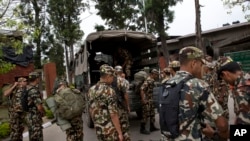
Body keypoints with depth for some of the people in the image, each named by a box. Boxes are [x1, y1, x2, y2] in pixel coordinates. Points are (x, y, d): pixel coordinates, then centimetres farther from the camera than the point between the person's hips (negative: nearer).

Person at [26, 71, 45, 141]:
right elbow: (39, 107, -25)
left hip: (30, 115, 9)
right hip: (35, 117, -9)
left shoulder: (27, 88, 5)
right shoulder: (34, 90, -24)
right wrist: (43, 112, -5)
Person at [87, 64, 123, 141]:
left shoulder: (91, 90, 2)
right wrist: (120, 133, -15)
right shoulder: (109, 91, -21)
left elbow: (91, 110, 11)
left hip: (98, 129, 7)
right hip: (110, 130, -7)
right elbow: (113, 115, -22)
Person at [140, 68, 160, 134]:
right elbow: (142, 89, -25)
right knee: (146, 115, -2)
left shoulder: (152, 80, 11)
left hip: (150, 100, 10)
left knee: (152, 113, 16)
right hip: (147, 101, -10)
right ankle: (142, 129, 9)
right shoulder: (148, 80, -18)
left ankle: (152, 127, 28)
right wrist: (143, 99, -25)